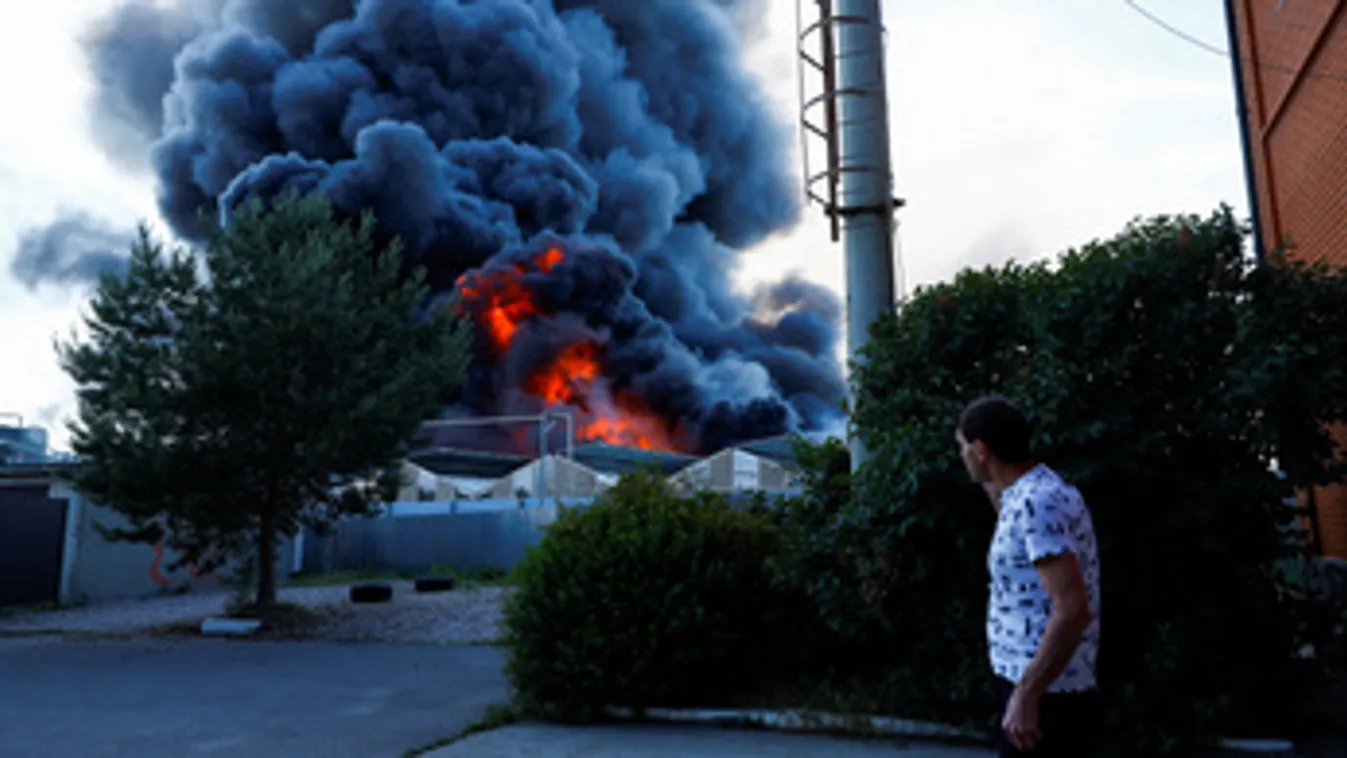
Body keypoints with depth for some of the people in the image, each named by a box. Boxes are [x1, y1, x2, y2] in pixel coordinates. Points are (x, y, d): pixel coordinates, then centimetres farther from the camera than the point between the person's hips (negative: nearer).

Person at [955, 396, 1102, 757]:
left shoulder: (1038, 502, -20)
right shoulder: (1039, 494, 10)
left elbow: (1074, 611, -27)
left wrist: (1025, 695, -25)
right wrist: (991, 485, 23)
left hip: (1043, 698, -10)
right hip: (1049, 695, 10)